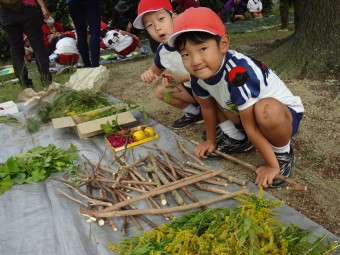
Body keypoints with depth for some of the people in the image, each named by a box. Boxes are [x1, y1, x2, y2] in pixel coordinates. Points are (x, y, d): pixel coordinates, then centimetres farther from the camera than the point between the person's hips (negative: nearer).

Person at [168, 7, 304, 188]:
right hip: (243, 110, 7)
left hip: (285, 112, -6)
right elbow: (208, 107, 3)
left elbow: (250, 127, -30)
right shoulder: (198, 74, -16)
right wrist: (210, 141, 12)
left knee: (266, 110, -41)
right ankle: (236, 137, 13)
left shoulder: (238, 74, -37)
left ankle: (283, 153, -10)